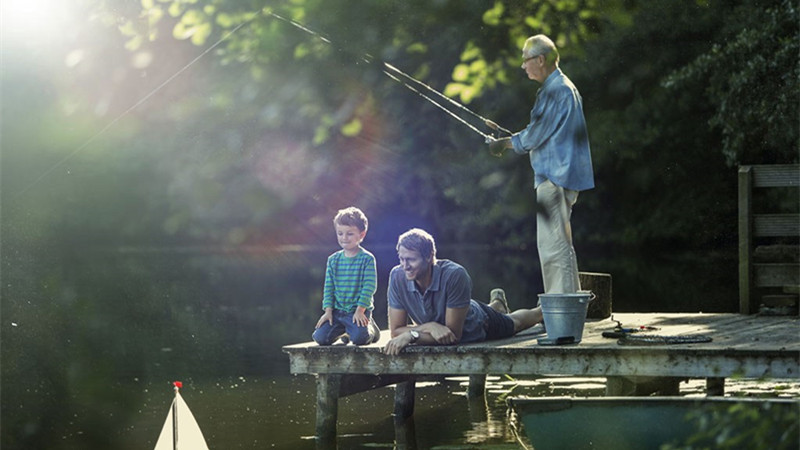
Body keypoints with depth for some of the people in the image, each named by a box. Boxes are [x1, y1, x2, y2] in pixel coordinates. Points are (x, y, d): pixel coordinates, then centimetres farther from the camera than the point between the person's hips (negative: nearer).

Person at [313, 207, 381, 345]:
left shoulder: (367, 259, -6)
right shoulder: (333, 260, 8)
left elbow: (369, 286, -10)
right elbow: (328, 287, 9)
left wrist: (360, 310, -17)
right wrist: (328, 311, -1)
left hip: (359, 310, -4)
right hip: (337, 310, 4)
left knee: (359, 338, -28)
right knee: (320, 337, -13)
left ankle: (371, 329, 10)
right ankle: (343, 330, 19)